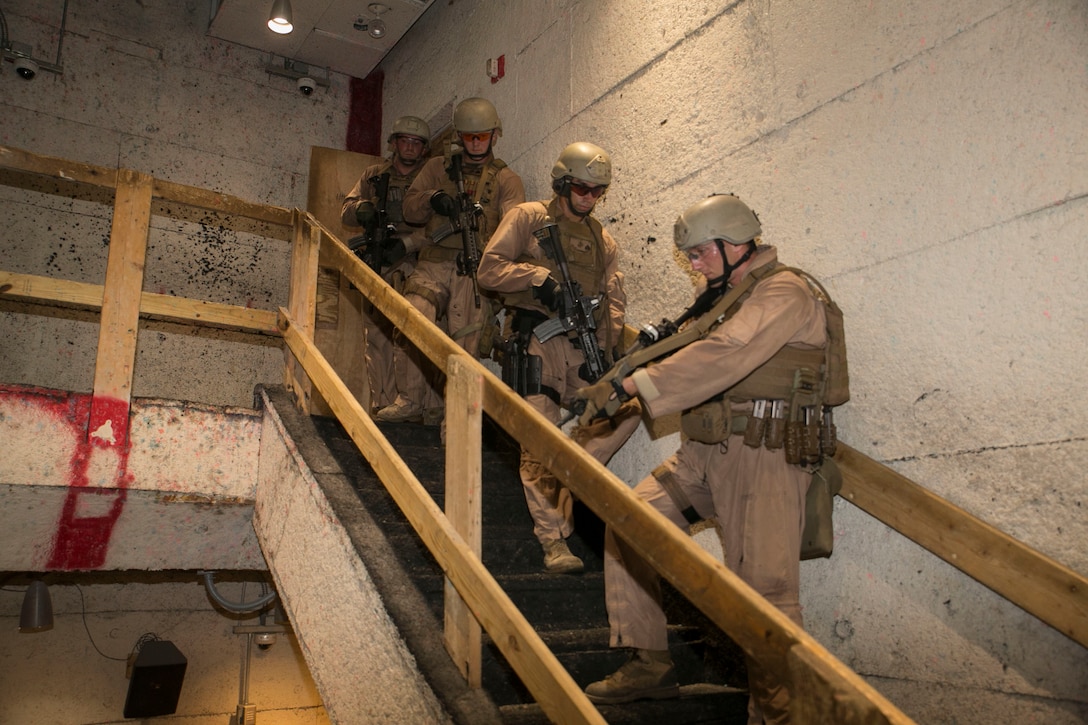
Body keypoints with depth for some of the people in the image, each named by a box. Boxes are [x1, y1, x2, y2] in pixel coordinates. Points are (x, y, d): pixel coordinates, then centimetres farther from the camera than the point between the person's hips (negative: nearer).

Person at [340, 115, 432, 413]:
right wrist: (361, 208, -9)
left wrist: (405, 243, -19)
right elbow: (345, 211, 15)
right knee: (376, 335, 1)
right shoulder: (374, 175, 18)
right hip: (375, 265, 4)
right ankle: (381, 403, 5)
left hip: (412, 264, -4)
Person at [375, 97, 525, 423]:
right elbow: (409, 207, 13)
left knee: (465, 345, -5)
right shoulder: (437, 168, 21)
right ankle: (409, 399, -8)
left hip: (476, 270, -1)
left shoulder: (506, 180, 13)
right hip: (434, 263, 1)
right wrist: (432, 198, -10)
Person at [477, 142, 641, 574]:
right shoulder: (528, 219, 8)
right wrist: (539, 276, -15)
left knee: (627, 409, -12)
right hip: (537, 340, -4)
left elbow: (613, 301, 13)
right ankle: (553, 539, 2)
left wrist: (606, 351, -3)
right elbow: (489, 269, -1)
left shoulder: (602, 240, 21)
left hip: (585, 345, 5)